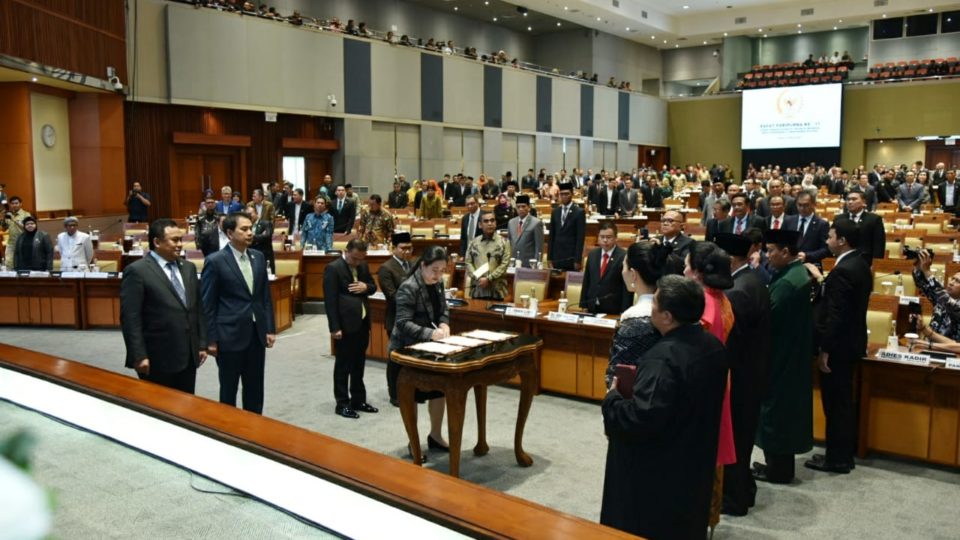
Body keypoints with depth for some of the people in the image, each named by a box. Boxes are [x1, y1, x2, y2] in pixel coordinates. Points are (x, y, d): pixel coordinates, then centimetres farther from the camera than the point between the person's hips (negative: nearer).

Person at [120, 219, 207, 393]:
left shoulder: (188, 268, 12)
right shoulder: (137, 271, -10)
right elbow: (130, 318, -13)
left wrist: (202, 344, 12)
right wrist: (139, 356, -17)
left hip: (188, 356, 6)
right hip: (158, 359, -6)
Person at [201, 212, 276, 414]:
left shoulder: (259, 257, 7)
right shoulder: (215, 261, -9)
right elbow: (207, 304, -8)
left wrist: (270, 328, 6)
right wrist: (210, 339, -10)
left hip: (257, 333, 5)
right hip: (230, 334, -5)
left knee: (255, 389, 13)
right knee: (229, 389, 8)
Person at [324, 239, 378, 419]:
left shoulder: (363, 265, 8)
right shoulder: (333, 268, -13)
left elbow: (373, 286, 18)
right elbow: (330, 300, -16)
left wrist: (366, 287, -7)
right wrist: (335, 328, -19)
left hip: (362, 323, 7)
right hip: (345, 325, -7)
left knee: (359, 365, 16)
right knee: (343, 366, 3)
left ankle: (358, 400, 26)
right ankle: (342, 404, 13)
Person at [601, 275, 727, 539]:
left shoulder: (662, 358, -29)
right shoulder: (714, 346, -1)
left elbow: (639, 419, -32)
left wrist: (611, 398, -14)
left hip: (655, 472, -8)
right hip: (695, 464, 8)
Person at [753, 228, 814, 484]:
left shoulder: (787, 282, -25)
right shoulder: (799, 272, 7)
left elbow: (768, 319, -24)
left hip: (781, 357, -10)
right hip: (792, 354, 10)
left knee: (776, 409, 2)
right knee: (786, 409, 17)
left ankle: (778, 468, 14)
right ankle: (781, 464, 28)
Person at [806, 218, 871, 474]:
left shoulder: (842, 271, -22)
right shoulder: (860, 265, 9)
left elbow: (835, 315, -24)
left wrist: (825, 349, -20)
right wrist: (823, 283, 16)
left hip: (838, 346, -10)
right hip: (851, 342, 10)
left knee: (835, 403, 0)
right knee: (843, 401, 17)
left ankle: (837, 458, 9)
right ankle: (844, 454, 27)